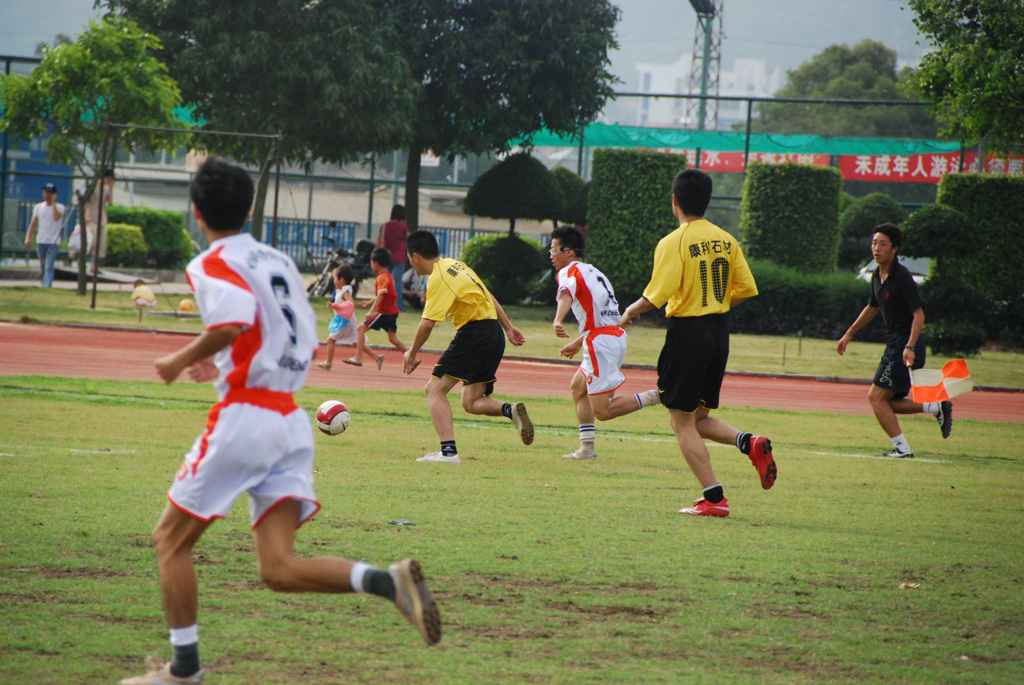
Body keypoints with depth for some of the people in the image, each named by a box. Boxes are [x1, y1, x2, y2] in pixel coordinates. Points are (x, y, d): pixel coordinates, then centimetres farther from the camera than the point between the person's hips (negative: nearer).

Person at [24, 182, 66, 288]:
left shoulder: (59, 207, -2)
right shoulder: (38, 207, 12)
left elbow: (56, 217, -23)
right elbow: (33, 223, 13)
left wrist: (53, 203, -15)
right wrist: (28, 237, 2)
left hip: (54, 242, -4)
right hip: (41, 241, 5)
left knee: (49, 266, -17)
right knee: (42, 266, 10)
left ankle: (47, 285, -23)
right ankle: (43, 283, 24)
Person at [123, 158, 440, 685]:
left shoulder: (214, 264, -5)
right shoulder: (279, 261, 19)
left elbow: (234, 322, -25)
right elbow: (306, 343, 23)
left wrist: (180, 360, -10)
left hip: (244, 415, -7)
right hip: (291, 420, 7)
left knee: (172, 539, 10)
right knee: (279, 568, 0)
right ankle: (387, 581, -22)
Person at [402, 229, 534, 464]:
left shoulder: (438, 279, -13)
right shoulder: (454, 265, 17)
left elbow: (427, 323, -17)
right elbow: (487, 296, 24)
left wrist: (412, 353, -2)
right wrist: (508, 327, 30)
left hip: (474, 333, -10)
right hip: (494, 335, 10)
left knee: (435, 390, -9)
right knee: (471, 403, 14)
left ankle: (448, 451, -20)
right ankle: (511, 410, -12)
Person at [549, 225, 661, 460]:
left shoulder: (569, 271, -4)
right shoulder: (593, 272, 24)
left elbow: (566, 294, -29)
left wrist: (557, 321, -48)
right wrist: (577, 344, 40)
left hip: (601, 342, -9)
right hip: (616, 336, 9)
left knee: (602, 411, -10)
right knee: (578, 387, 22)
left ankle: (659, 395, -20)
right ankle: (587, 448, 17)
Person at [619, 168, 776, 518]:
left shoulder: (673, 243, -12)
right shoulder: (726, 240, 7)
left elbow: (658, 295, -19)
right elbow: (746, 289, 8)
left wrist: (630, 311, -1)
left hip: (687, 332, -7)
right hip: (719, 330, 7)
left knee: (682, 422, 2)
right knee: (696, 418, 18)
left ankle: (714, 498, -5)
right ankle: (751, 443, -7)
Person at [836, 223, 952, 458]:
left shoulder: (902, 277, -16)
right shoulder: (878, 276, 11)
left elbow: (919, 314, -20)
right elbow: (872, 308, 28)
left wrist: (910, 347, -31)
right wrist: (849, 334, 31)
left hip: (906, 346, -9)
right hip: (895, 345, 9)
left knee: (876, 397, -9)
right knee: (887, 402, 9)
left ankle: (902, 448, -5)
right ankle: (937, 408, 16)